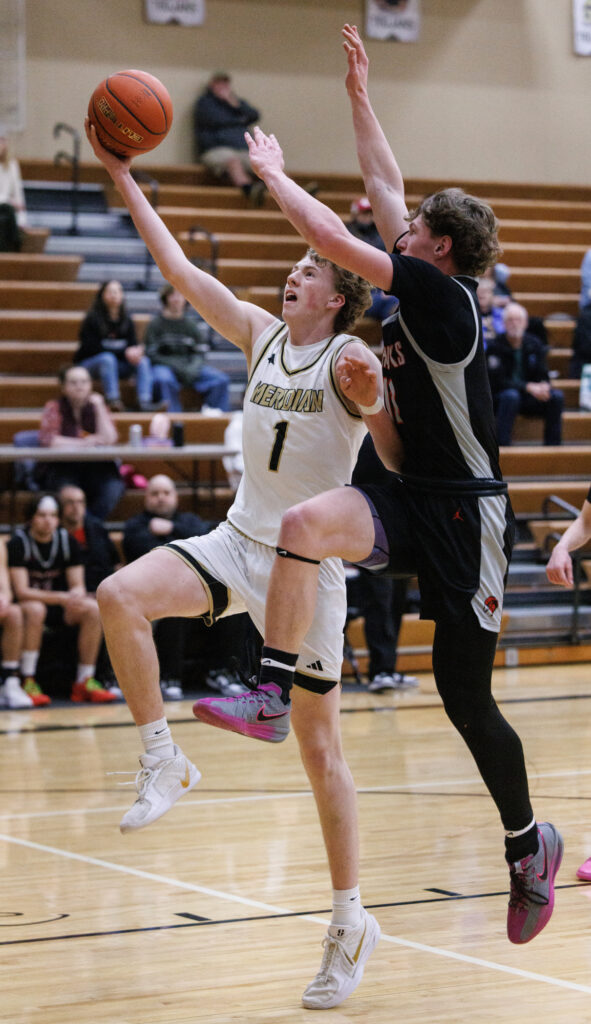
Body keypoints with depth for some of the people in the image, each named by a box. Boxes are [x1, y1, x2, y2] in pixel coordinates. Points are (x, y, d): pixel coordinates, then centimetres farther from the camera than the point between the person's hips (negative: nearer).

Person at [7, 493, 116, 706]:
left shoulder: (68, 542, -1)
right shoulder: (18, 543, -14)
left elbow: (78, 586, 0)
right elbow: (21, 591, -21)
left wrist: (76, 596, -27)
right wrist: (62, 598, -32)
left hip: (59, 608, 4)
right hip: (27, 604, -4)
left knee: (93, 609, -23)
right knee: (35, 609, -38)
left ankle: (84, 681, -18)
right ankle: (28, 682, -31)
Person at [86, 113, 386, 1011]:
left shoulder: (350, 358, -9)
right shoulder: (260, 334, 5)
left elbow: (397, 444, -23)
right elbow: (179, 268, 5)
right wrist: (123, 178, 1)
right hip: (236, 541, 5)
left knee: (319, 746, 1)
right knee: (120, 597, -23)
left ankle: (351, 920, 13)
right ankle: (163, 759, -7)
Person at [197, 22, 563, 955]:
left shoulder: (444, 297, -15)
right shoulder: (419, 300, 8)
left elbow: (330, 236, -16)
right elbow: (385, 188, 18)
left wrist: (272, 171, -2)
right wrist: (359, 95, 21)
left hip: (464, 512, -8)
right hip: (412, 501, 8)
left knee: (465, 696, 0)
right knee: (304, 525, -22)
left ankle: (527, 843, 18)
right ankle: (272, 691, -20)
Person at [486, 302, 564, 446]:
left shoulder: (534, 344, 4)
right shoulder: (494, 347, -9)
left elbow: (543, 375, 3)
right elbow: (497, 381, -16)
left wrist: (544, 386, -23)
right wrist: (528, 387, -27)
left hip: (529, 398, 4)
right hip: (499, 399, -4)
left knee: (557, 396, -21)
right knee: (511, 396, -37)